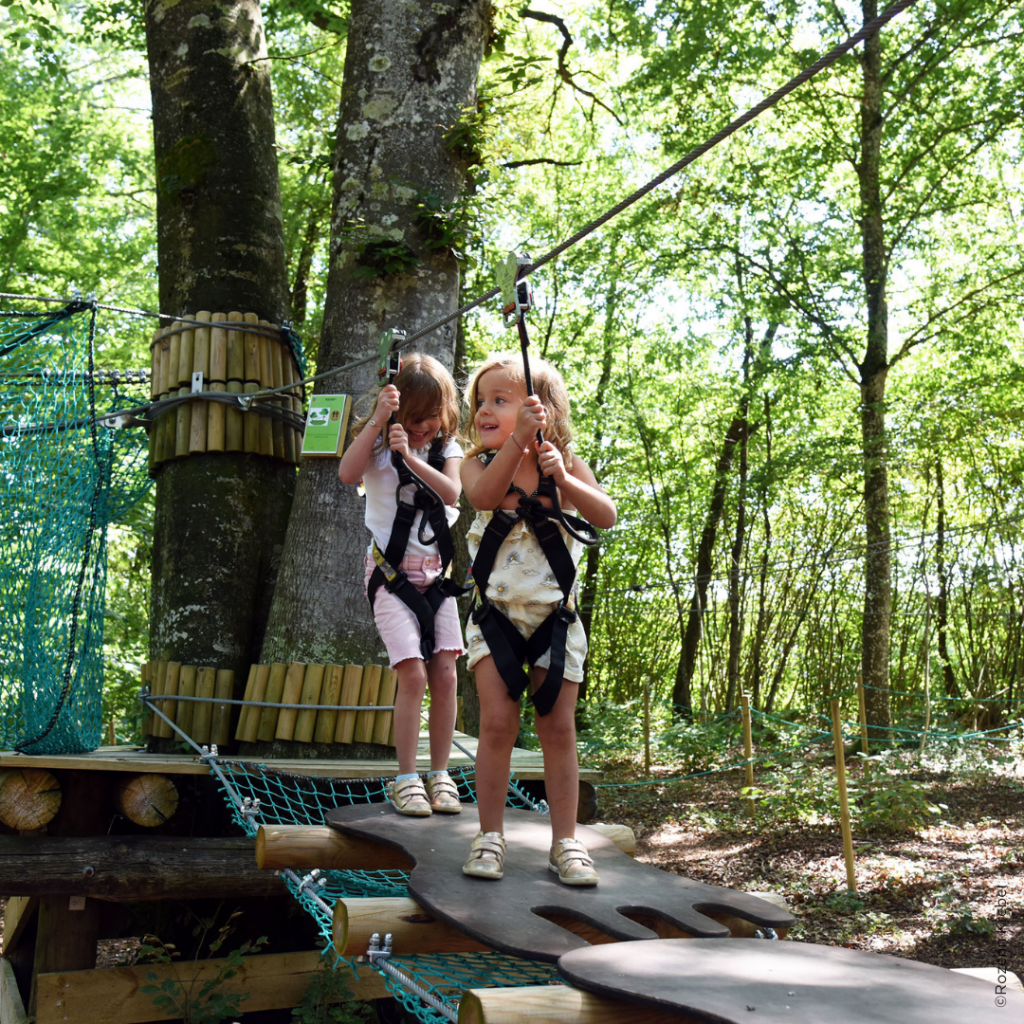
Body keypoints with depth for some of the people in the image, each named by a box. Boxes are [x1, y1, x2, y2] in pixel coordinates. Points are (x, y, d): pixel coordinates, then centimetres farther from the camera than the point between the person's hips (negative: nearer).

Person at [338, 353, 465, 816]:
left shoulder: (446, 449, 7)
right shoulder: (378, 444, -1)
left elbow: (451, 491, -13)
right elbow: (347, 473, -22)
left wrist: (411, 457, -27)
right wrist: (378, 420, -26)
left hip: (435, 573, 4)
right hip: (391, 571, -3)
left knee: (444, 674, -1)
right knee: (413, 674, -12)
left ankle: (439, 774, 11)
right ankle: (406, 779, -2)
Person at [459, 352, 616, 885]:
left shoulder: (566, 464, 2)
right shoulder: (479, 462, 0)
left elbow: (606, 516, -12)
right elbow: (484, 496, -24)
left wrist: (563, 479, -27)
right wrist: (518, 439, -34)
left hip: (554, 615, 0)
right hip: (495, 613, 0)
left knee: (559, 726, 2)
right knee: (497, 722, -6)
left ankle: (565, 840, 12)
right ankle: (490, 836, 9)